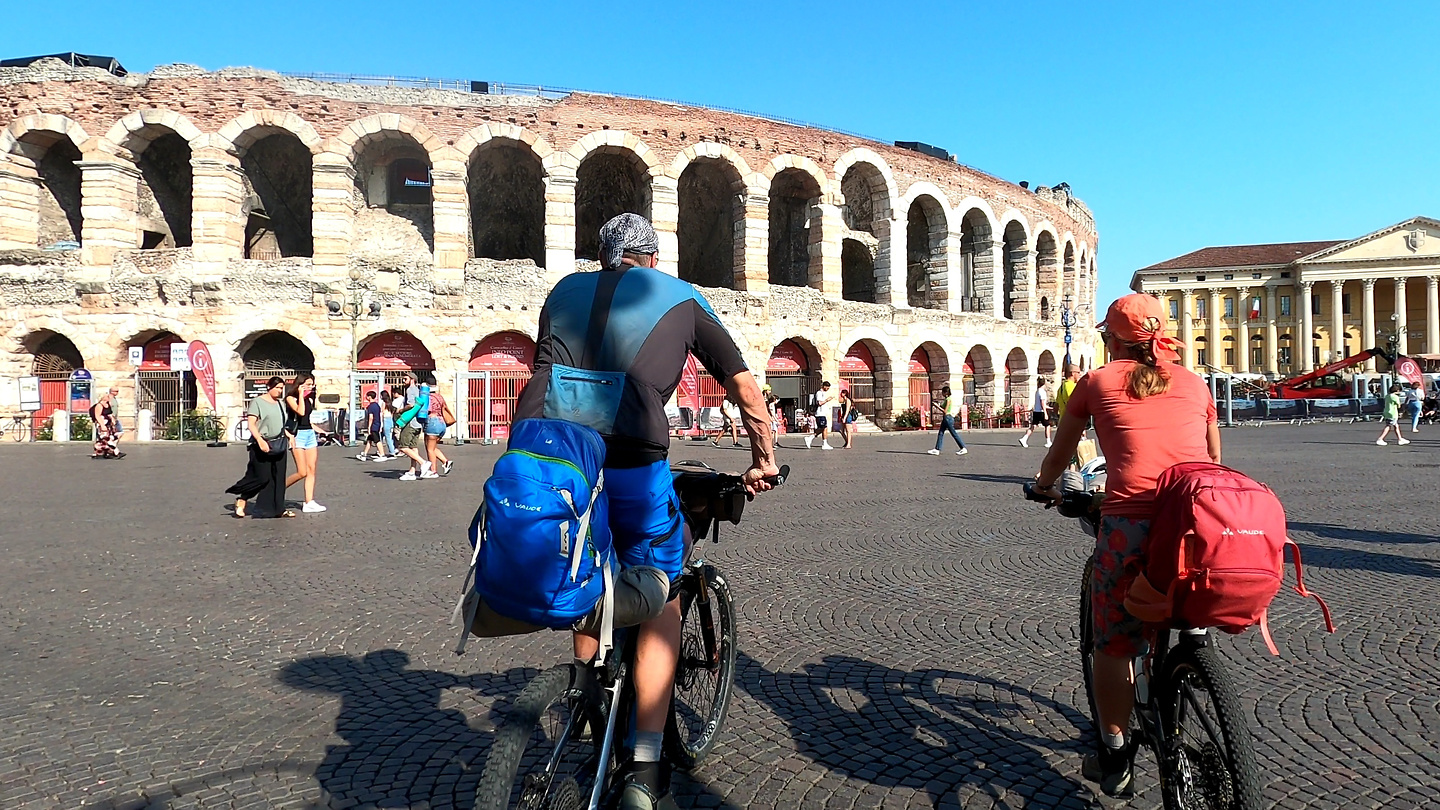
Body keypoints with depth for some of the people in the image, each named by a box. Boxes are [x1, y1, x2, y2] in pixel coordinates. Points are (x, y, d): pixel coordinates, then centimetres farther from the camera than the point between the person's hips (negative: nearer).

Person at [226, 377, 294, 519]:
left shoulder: (281, 404, 16)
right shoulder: (257, 402, -5)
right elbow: (251, 423, -13)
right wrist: (260, 440, -24)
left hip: (279, 446, 7)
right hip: (262, 446, -7)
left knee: (278, 478, 5)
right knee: (262, 477, -7)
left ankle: (278, 509, 8)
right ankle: (241, 499, 13)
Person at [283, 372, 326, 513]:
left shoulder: (309, 399, 15)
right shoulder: (291, 398, -4)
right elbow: (301, 412, -21)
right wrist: (301, 395, -13)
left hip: (310, 434, 7)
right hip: (298, 435, -7)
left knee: (311, 470, 1)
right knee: (302, 472, -11)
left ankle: (309, 503, 2)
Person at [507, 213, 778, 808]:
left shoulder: (565, 291, 24)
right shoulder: (679, 298, 17)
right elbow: (743, 385, 16)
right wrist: (763, 459, 27)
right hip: (630, 464, -3)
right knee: (660, 600, 13)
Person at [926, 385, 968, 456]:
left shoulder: (948, 399, -15)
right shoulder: (947, 399, 13)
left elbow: (945, 411, -19)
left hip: (948, 417, -10)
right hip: (945, 418, 10)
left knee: (953, 433, -4)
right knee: (940, 433, 9)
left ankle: (964, 448, 2)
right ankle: (937, 450, 9)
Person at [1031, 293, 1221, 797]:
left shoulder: (1098, 382, 12)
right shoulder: (1193, 382, 19)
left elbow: (1059, 453, 23)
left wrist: (1044, 487, 43)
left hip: (1131, 521, -4)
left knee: (1114, 643, 12)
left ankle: (1114, 760, 23)